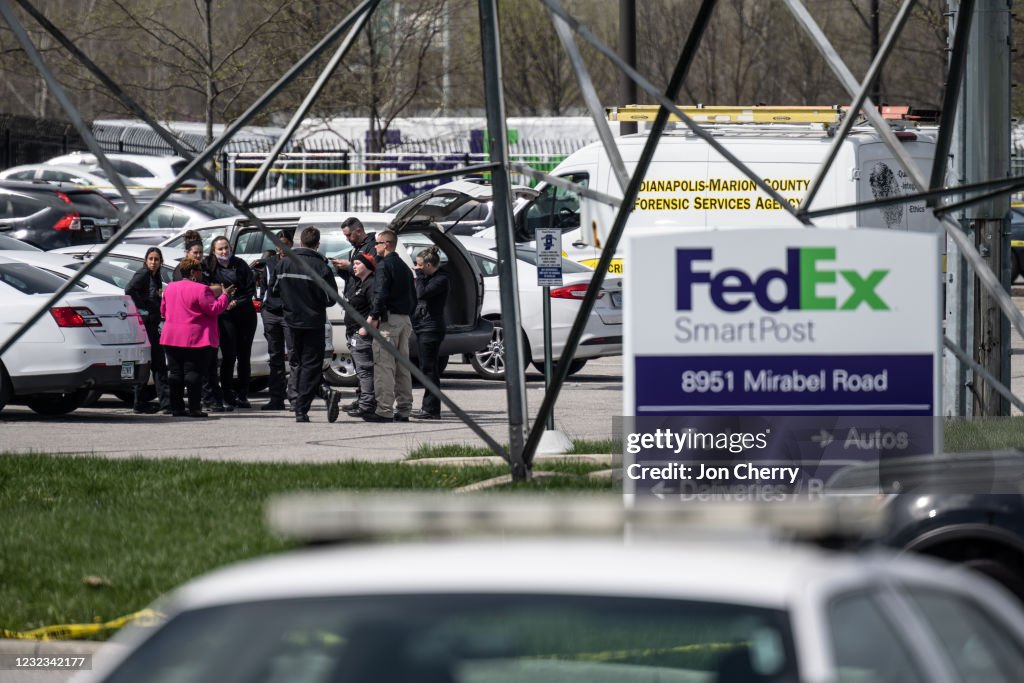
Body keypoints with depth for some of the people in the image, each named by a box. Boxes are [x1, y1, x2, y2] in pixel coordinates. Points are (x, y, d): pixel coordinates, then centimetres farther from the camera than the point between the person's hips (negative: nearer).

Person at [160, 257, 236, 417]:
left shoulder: (170, 288, 10)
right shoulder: (201, 290, -13)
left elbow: (163, 310, 18)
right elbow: (214, 309, -12)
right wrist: (225, 296, 1)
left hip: (172, 337, 6)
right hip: (195, 338, -6)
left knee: (175, 373, 8)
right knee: (193, 373, -3)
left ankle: (176, 408, 8)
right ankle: (194, 408, -5)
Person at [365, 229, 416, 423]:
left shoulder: (384, 265, -8)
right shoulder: (404, 267, 19)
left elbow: (381, 294, -19)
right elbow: (413, 296, 20)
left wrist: (373, 316, -16)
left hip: (388, 319, -9)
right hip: (405, 320, 9)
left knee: (384, 366, -9)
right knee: (402, 367, 11)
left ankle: (384, 410, -13)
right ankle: (403, 410, 13)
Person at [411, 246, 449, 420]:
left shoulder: (441, 280, -13)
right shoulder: (428, 278, 16)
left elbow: (422, 293, -24)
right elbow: (419, 296, 19)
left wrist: (419, 275, -12)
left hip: (431, 328, -10)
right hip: (422, 327, 10)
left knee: (429, 369, -9)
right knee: (427, 369, 13)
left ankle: (431, 409, -9)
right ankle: (428, 407, 18)